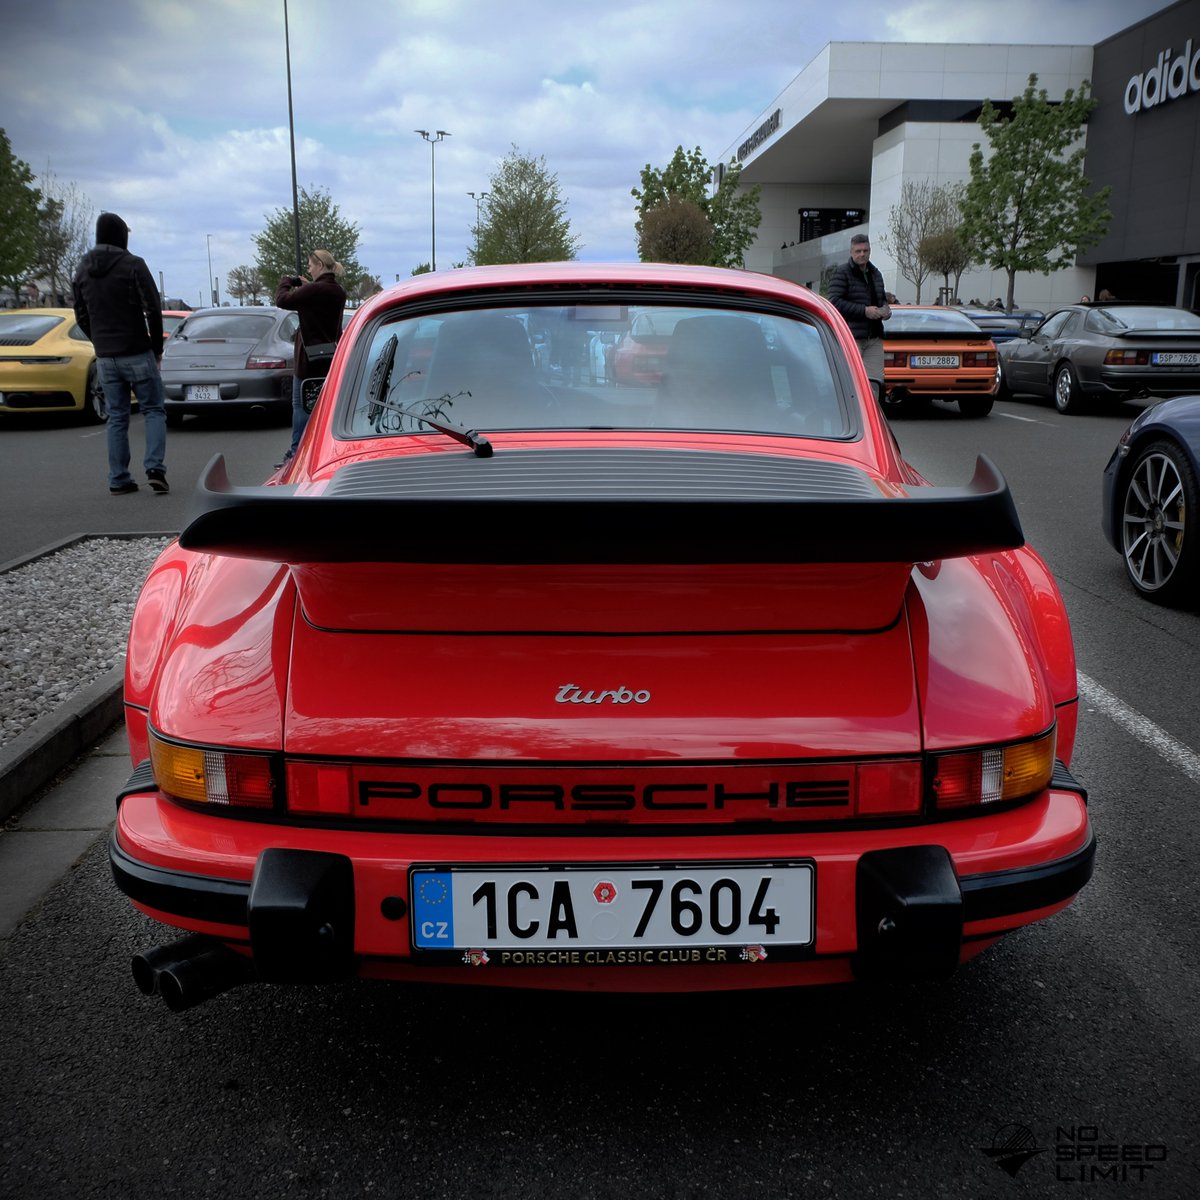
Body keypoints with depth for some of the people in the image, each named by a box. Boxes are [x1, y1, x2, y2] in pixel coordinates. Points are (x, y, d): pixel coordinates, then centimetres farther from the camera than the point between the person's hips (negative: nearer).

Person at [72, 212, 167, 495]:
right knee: (153, 411, 5)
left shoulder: (83, 269, 9)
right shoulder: (133, 265, -9)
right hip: (137, 354, -5)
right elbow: (153, 310, -13)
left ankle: (118, 480, 8)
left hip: (105, 357, 5)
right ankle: (155, 468, -12)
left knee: (117, 417, 10)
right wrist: (157, 346, -1)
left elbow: (81, 316, 13)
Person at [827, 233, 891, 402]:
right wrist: (864, 310, -17)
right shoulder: (842, 273, -3)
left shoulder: (875, 273, 20)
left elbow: (883, 298, 33)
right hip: (851, 337, -6)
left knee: (875, 381, -1)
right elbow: (834, 302, -13)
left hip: (874, 337, 6)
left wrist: (886, 310, 8)